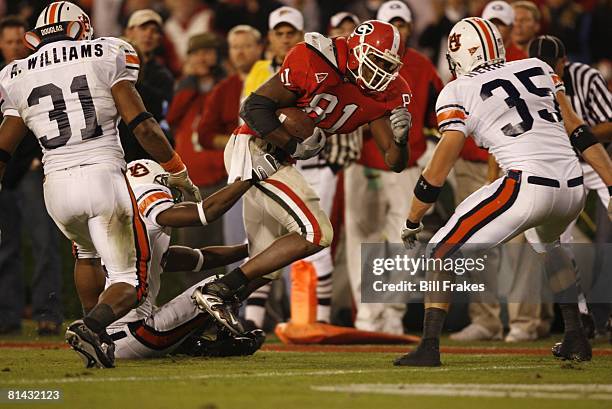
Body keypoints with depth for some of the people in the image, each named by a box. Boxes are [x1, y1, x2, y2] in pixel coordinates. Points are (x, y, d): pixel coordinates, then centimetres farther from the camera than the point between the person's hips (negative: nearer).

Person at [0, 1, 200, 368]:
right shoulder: (105, 56, 3)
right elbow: (143, 125, -4)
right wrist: (179, 173, 6)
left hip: (57, 184, 3)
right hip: (104, 176, -3)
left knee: (87, 252, 34)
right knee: (129, 283, 4)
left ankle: (96, 331, 31)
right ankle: (92, 326, -24)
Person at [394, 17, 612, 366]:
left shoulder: (459, 93, 5)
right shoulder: (538, 69, 19)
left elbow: (438, 171, 4)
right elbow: (578, 132, 17)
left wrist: (412, 223, 15)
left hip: (528, 186, -6)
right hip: (574, 186, 6)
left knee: (442, 252, 7)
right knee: (549, 245, 38)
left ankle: (429, 348, -3)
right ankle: (576, 338, 33)